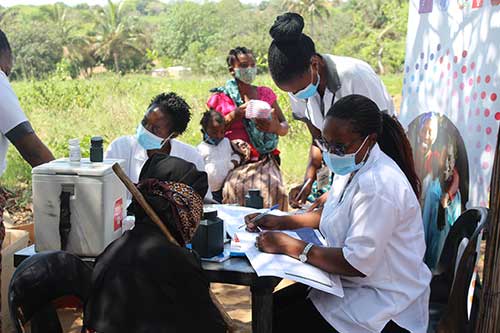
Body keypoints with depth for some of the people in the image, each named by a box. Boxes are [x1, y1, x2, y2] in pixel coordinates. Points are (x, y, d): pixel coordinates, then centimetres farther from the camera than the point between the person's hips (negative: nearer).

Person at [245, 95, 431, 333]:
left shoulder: (379, 185, -27)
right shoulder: (352, 166, 4)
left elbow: (357, 264, -27)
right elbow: (330, 215, 21)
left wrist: (290, 246, -21)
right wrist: (282, 222, 7)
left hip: (383, 304, -9)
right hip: (351, 285, 9)